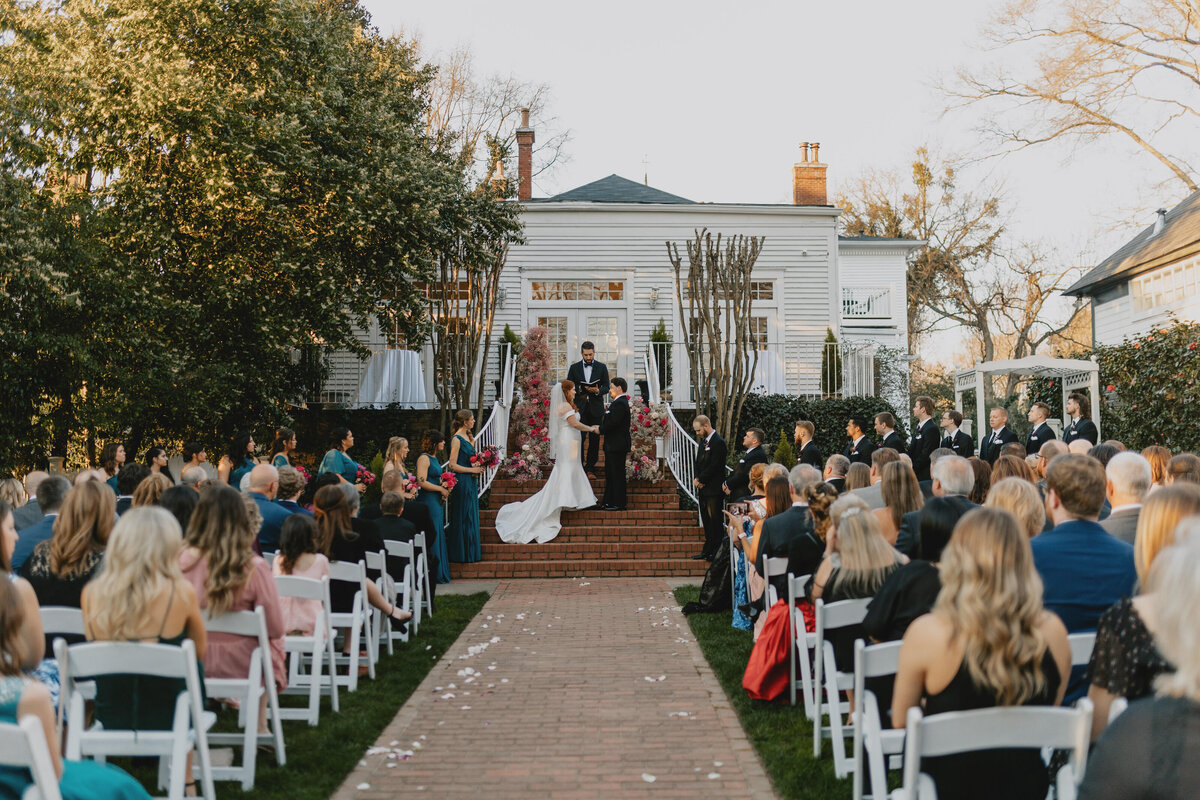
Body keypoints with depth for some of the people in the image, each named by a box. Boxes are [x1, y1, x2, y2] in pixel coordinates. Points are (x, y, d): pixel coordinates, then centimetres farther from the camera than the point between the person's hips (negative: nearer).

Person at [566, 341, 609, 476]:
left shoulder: (602, 368, 4)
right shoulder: (574, 368, 5)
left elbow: (607, 387, 4)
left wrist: (598, 391, -17)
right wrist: (578, 390, -15)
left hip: (596, 408, 1)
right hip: (580, 407, -1)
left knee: (595, 438, 4)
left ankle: (591, 465, 13)